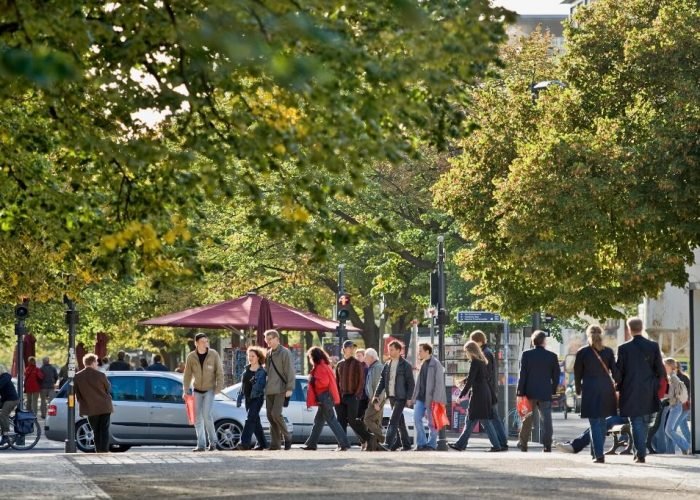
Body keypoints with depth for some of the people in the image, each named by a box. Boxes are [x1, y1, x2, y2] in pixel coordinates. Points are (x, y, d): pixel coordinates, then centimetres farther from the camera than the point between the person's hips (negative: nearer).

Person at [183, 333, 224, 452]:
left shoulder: (213, 354, -8)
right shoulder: (191, 357, -3)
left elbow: (219, 372, -4)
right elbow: (187, 375, 1)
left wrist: (219, 387, -10)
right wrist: (185, 390, -3)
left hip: (210, 390, -3)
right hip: (197, 390, 3)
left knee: (206, 414, -16)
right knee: (197, 417, 0)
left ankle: (213, 441, 0)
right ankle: (201, 445, 5)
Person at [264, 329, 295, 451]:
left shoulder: (284, 353, -4)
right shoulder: (268, 354, 17)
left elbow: (290, 371, -9)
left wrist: (289, 388, -16)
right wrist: (265, 387, 15)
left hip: (280, 390, -7)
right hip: (269, 390, 7)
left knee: (276, 413, -16)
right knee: (270, 416, 3)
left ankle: (287, 436, 1)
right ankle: (275, 443, 7)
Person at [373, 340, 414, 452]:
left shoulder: (405, 365, -5)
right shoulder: (387, 366, 12)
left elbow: (411, 383, -7)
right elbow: (382, 382, 13)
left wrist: (409, 398, -13)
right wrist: (377, 395, 4)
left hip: (401, 397, -7)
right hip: (391, 397, 7)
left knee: (393, 420, -16)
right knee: (399, 422, 12)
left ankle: (388, 443, -23)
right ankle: (406, 444, 19)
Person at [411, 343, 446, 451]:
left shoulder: (435, 364, -10)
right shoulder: (423, 364, 15)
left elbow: (439, 383, -14)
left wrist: (435, 399, -19)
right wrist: (414, 397, 12)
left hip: (430, 398, -7)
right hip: (421, 397, 7)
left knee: (432, 422, 1)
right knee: (416, 419, -1)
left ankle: (431, 444, 9)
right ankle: (421, 443, 5)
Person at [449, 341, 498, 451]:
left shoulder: (475, 362, -13)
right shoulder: (483, 362, 12)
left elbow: (470, 381, -16)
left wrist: (461, 395, -12)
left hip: (478, 394, -9)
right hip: (486, 393, 9)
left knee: (485, 421, -4)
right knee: (470, 420, 12)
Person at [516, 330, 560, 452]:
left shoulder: (526, 355, -4)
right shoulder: (552, 356, 1)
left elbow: (523, 374, -6)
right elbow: (556, 375, 5)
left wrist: (520, 392, -3)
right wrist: (553, 391, 14)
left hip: (530, 392, 0)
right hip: (545, 393, 0)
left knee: (527, 419, 12)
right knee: (546, 419, -1)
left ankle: (523, 443, 18)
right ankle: (547, 444, -10)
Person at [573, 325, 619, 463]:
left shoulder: (582, 352, -2)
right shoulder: (608, 351, 3)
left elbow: (578, 373, 5)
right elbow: (615, 371, 3)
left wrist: (578, 389, 19)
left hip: (590, 390, -3)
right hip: (606, 388, 3)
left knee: (595, 423, -3)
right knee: (602, 422, 15)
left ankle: (599, 455, -12)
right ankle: (596, 452, 19)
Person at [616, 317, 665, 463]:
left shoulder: (624, 348, -8)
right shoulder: (653, 346, -2)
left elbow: (619, 372, -5)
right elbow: (660, 370, -1)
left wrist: (619, 388, 9)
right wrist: (655, 383, 17)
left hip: (631, 392, -2)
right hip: (648, 391, 3)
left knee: (636, 423, 0)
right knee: (644, 422, 16)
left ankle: (641, 454, -7)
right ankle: (640, 451, 21)